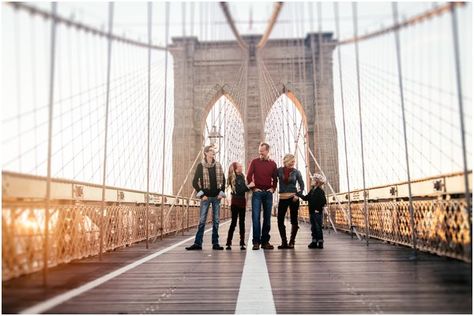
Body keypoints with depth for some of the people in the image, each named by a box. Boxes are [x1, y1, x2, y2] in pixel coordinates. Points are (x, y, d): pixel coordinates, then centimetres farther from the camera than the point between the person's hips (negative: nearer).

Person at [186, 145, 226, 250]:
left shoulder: (218, 165, 7)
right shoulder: (201, 166, -3)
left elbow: (223, 180, 13)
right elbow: (195, 182, -3)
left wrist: (221, 192, 3)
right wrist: (201, 194, -8)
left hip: (216, 196, 3)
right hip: (206, 196, -3)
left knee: (216, 220, 6)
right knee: (202, 220, -3)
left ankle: (215, 243, 12)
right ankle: (197, 243, 2)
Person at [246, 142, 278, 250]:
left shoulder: (273, 164, 9)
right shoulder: (254, 162, 3)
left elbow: (275, 178, 15)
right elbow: (249, 176, 1)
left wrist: (273, 188, 3)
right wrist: (253, 188, -5)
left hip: (268, 193, 3)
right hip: (257, 192, -2)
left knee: (267, 217, 5)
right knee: (256, 217, -7)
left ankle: (265, 241, 11)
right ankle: (256, 242, -4)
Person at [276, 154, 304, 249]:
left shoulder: (296, 172, 1)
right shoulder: (279, 170, 1)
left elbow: (302, 185, 4)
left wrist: (298, 195, -7)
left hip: (293, 198, -1)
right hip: (282, 198, 1)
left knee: (294, 220, 2)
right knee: (280, 220, 0)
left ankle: (291, 242, 11)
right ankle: (284, 242, 10)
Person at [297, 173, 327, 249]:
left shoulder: (320, 191, -10)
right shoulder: (311, 191, 13)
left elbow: (323, 202, -15)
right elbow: (306, 198, 16)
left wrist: (318, 209, -16)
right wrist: (299, 194, 9)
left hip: (317, 213, -8)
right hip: (311, 212, 8)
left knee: (318, 227, -4)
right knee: (313, 227, 11)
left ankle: (320, 242, 2)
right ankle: (314, 242, 17)